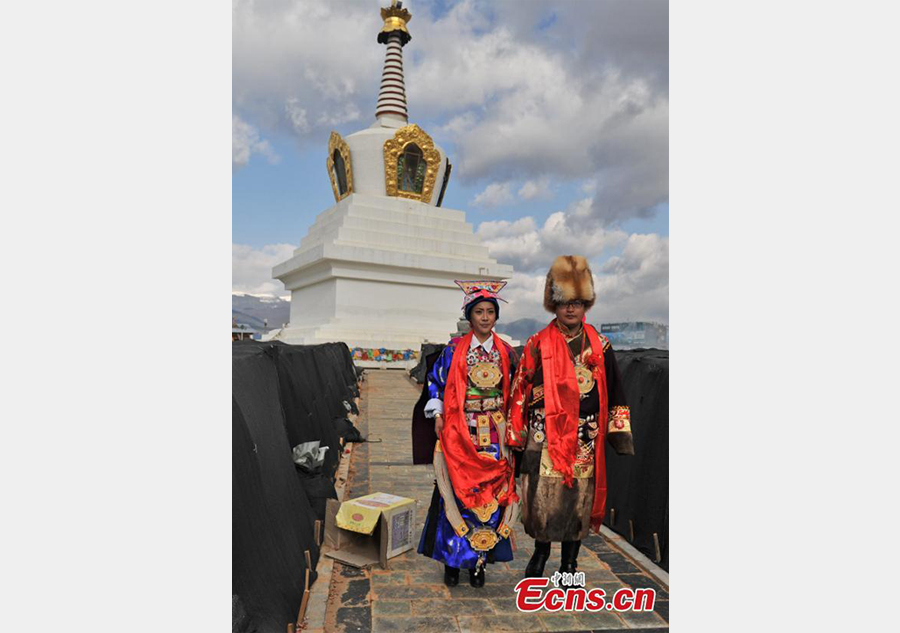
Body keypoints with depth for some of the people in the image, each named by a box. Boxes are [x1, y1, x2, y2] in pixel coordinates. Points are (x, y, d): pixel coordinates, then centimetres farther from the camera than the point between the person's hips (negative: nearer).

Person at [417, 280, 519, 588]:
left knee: (490, 494, 3)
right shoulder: (454, 350, -1)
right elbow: (435, 381, 7)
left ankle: (479, 561, 19)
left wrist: (510, 428, 7)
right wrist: (438, 415, -2)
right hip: (460, 435, -1)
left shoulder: (506, 352, 5)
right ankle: (452, 560, 18)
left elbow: (514, 393, 12)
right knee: (458, 492, 1)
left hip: (494, 436, 2)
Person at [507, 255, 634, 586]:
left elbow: (613, 392, 9)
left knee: (579, 497, 8)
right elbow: (521, 389, 1)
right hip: (546, 435, -1)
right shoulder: (539, 344, -1)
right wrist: (517, 435, 0)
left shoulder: (599, 346, 5)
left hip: (585, 437, 2)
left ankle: (569, 562, 27)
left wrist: (619, 434, 5)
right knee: (543, 495, 1)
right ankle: (541, 551, 28)